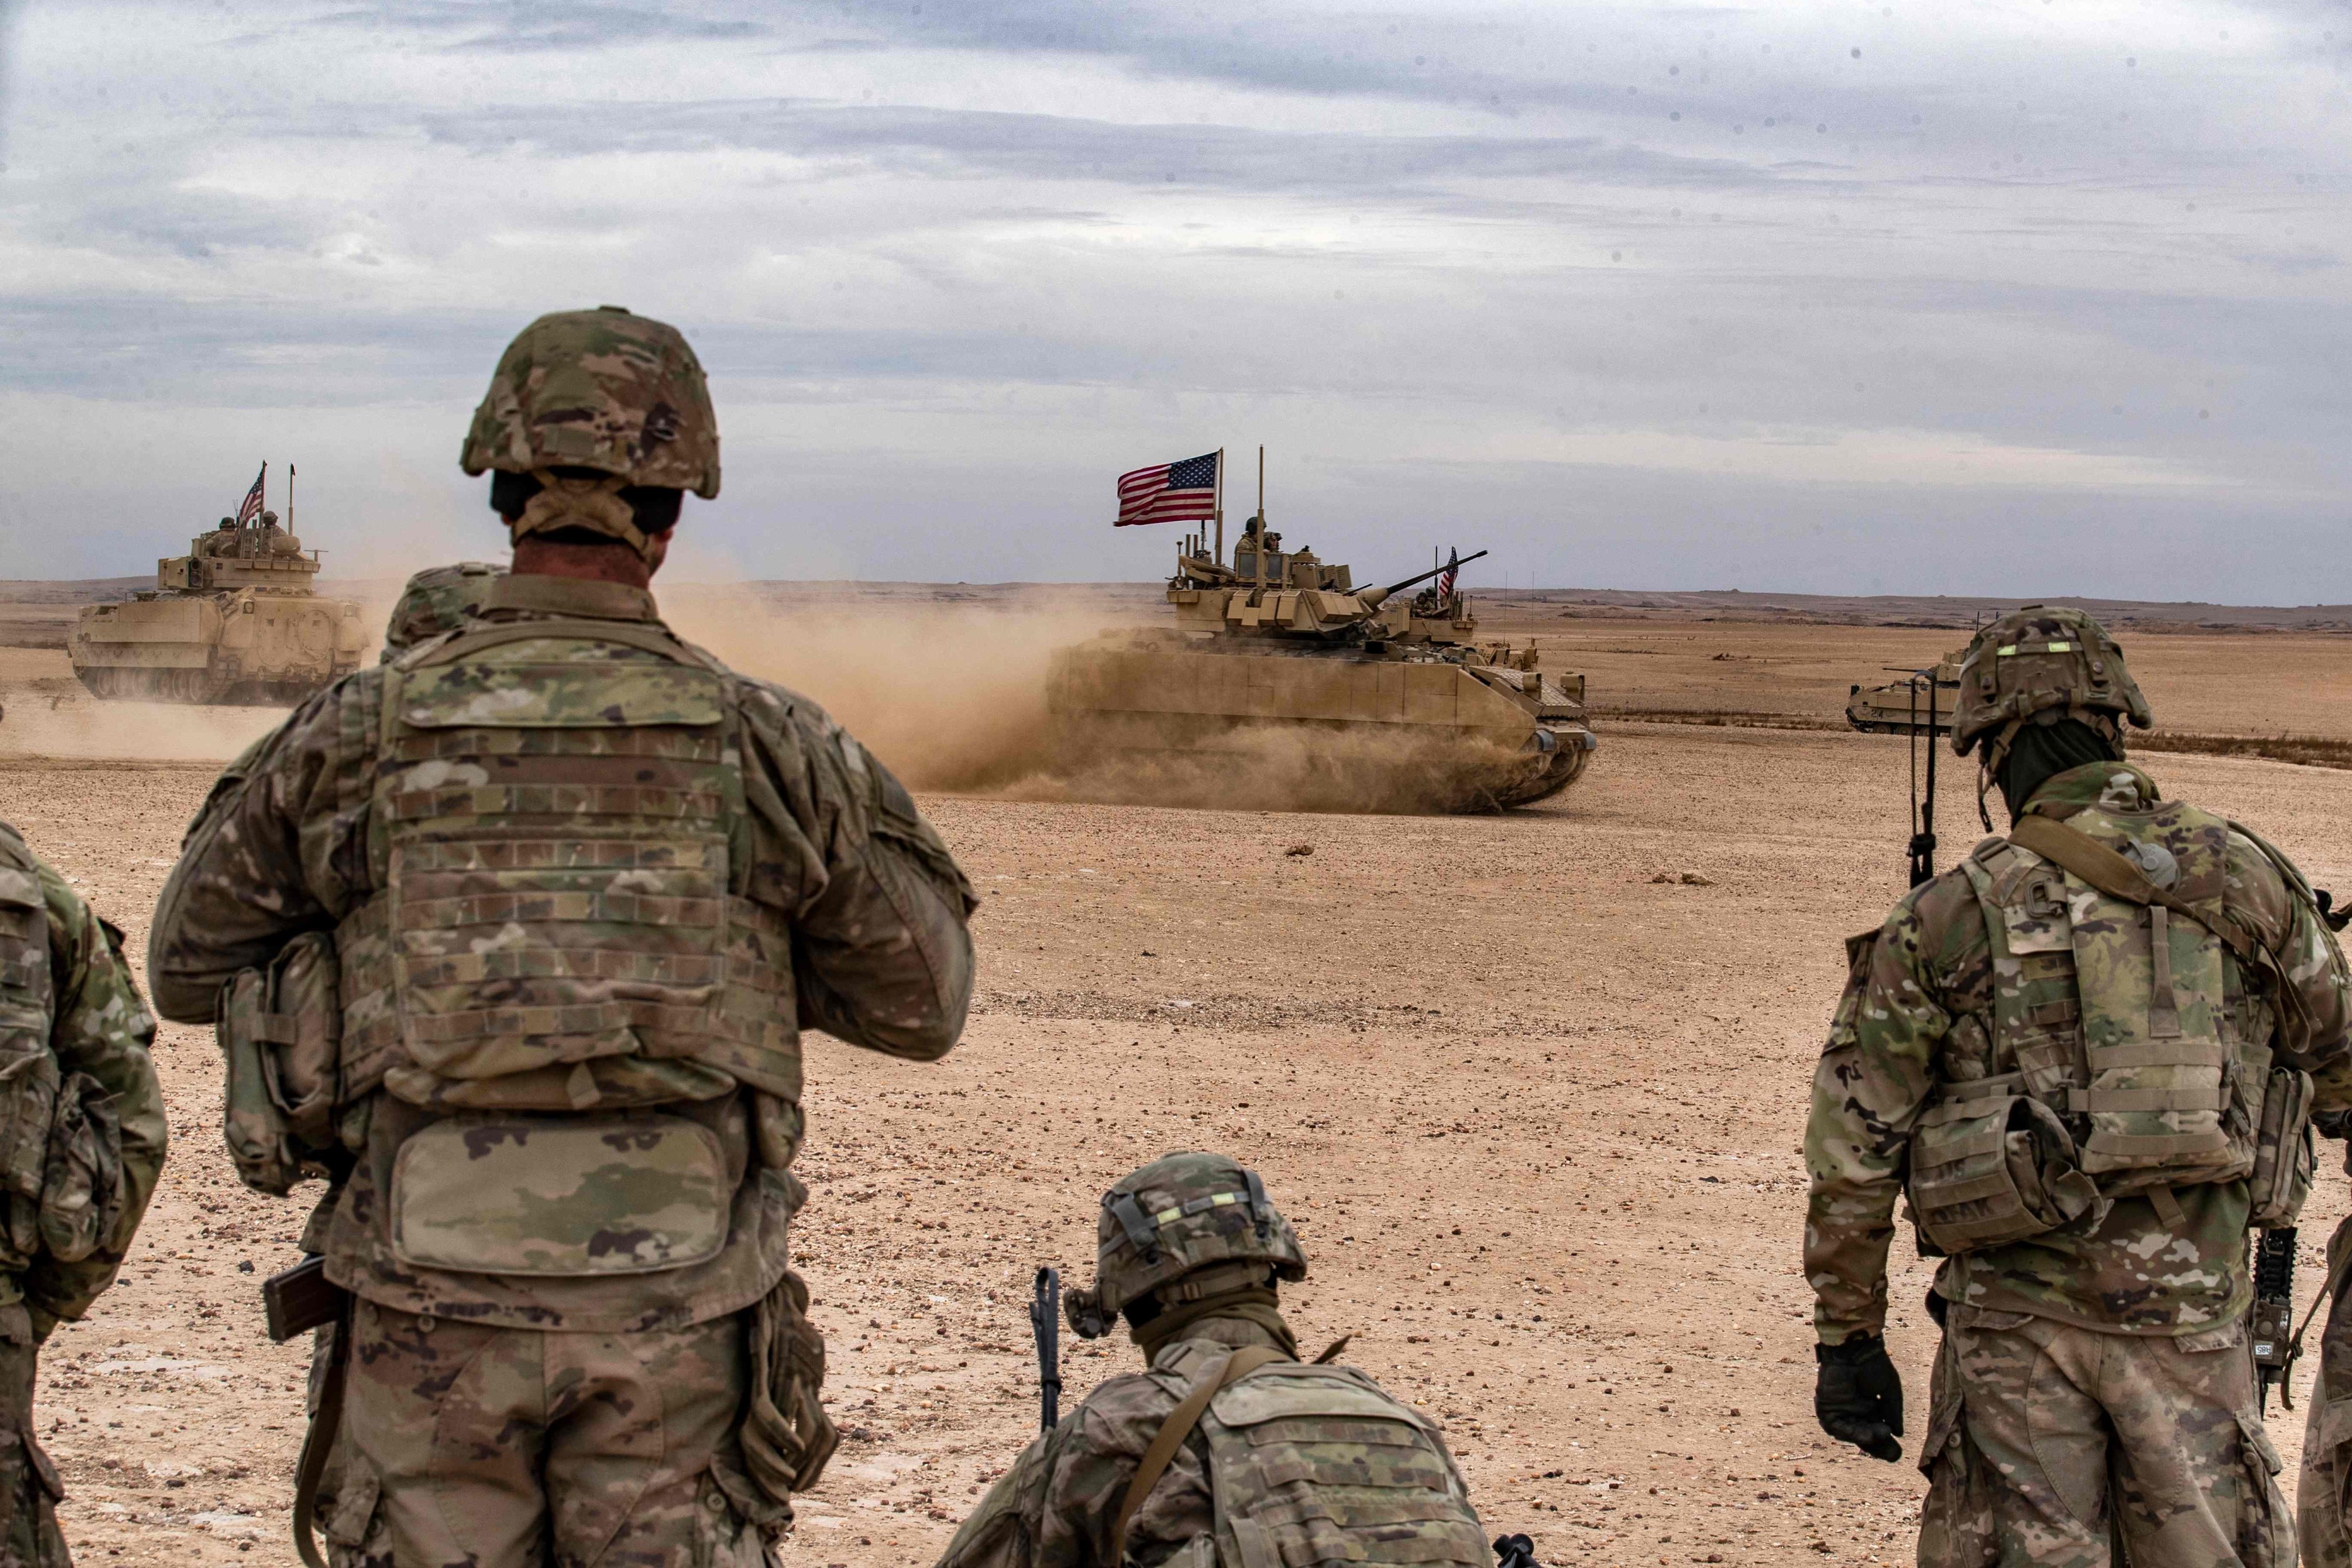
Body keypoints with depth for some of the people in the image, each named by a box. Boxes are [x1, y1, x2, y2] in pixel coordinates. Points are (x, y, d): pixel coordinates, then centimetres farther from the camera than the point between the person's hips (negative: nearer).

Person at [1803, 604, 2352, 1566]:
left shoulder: (1947, 919, -2)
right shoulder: (2247, 879, 1)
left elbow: (1851, 1150, -1)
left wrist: (1847, 1337, 7)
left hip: (2013, 1327, -1)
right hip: (2192, 1316, 1)